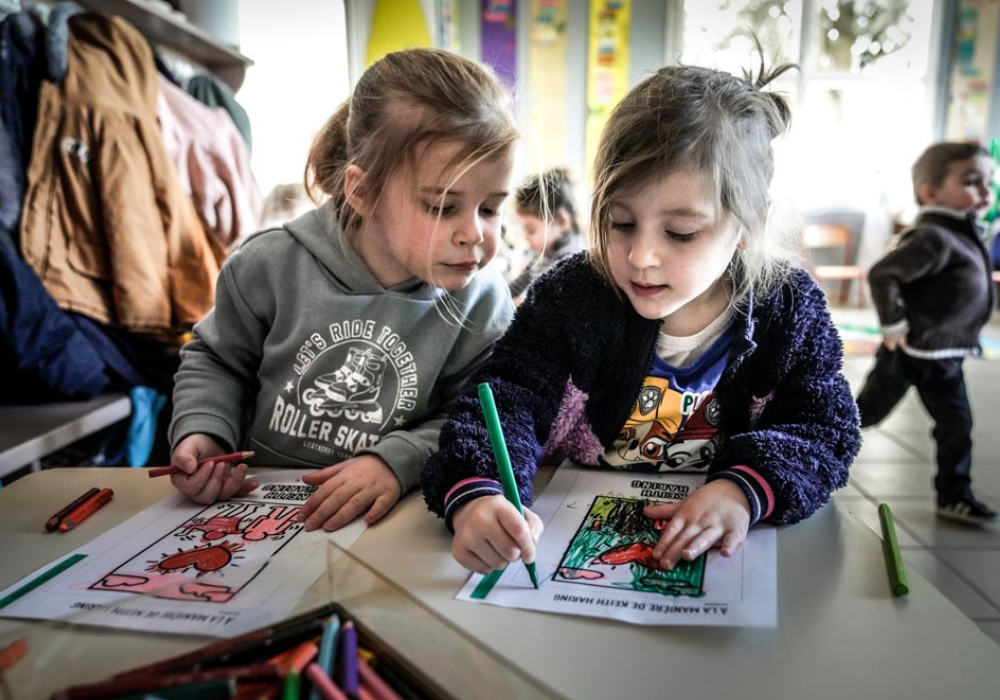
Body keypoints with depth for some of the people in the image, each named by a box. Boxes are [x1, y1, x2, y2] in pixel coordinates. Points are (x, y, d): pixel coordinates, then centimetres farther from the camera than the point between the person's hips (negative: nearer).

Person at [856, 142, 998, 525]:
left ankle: (954, 496, 23)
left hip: (945, 356, 9)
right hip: (910, 352, -8)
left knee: (956, 426, 10)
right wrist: (893, 326, -23)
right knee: (866, 413, 6)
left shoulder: (964, 236, 8)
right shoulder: (934, 238, -22)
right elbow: (881, 274, -29)